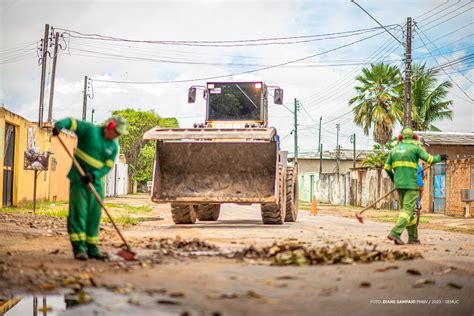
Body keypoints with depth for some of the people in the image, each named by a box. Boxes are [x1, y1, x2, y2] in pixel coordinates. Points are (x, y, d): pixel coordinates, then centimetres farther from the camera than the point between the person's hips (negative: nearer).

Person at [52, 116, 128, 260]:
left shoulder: (114, 146, 6)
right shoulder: (89, 129, -6)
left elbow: (108, 166, -1)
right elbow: (72, 122, -13)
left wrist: (94, 175, -19)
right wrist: (60, 125, -35)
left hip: (95, 182, 6)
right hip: (78, 179, -6)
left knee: (94, 216, 7)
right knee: (78, 212, -9)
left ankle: (91, 248, 15)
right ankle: (79, 248, -9)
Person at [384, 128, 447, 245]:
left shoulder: (394, 150, 11)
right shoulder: (415, 148, -2)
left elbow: (387, 168, 11)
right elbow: (429, 159, -6)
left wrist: (393, 178, 29)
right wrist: (439, 157, 14)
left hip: (398, 184, 5)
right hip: (411, 185, -5)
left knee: (405, 209, 14)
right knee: (408, 210, -8)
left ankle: (413, 237, 15)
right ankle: (395, 233, -24)